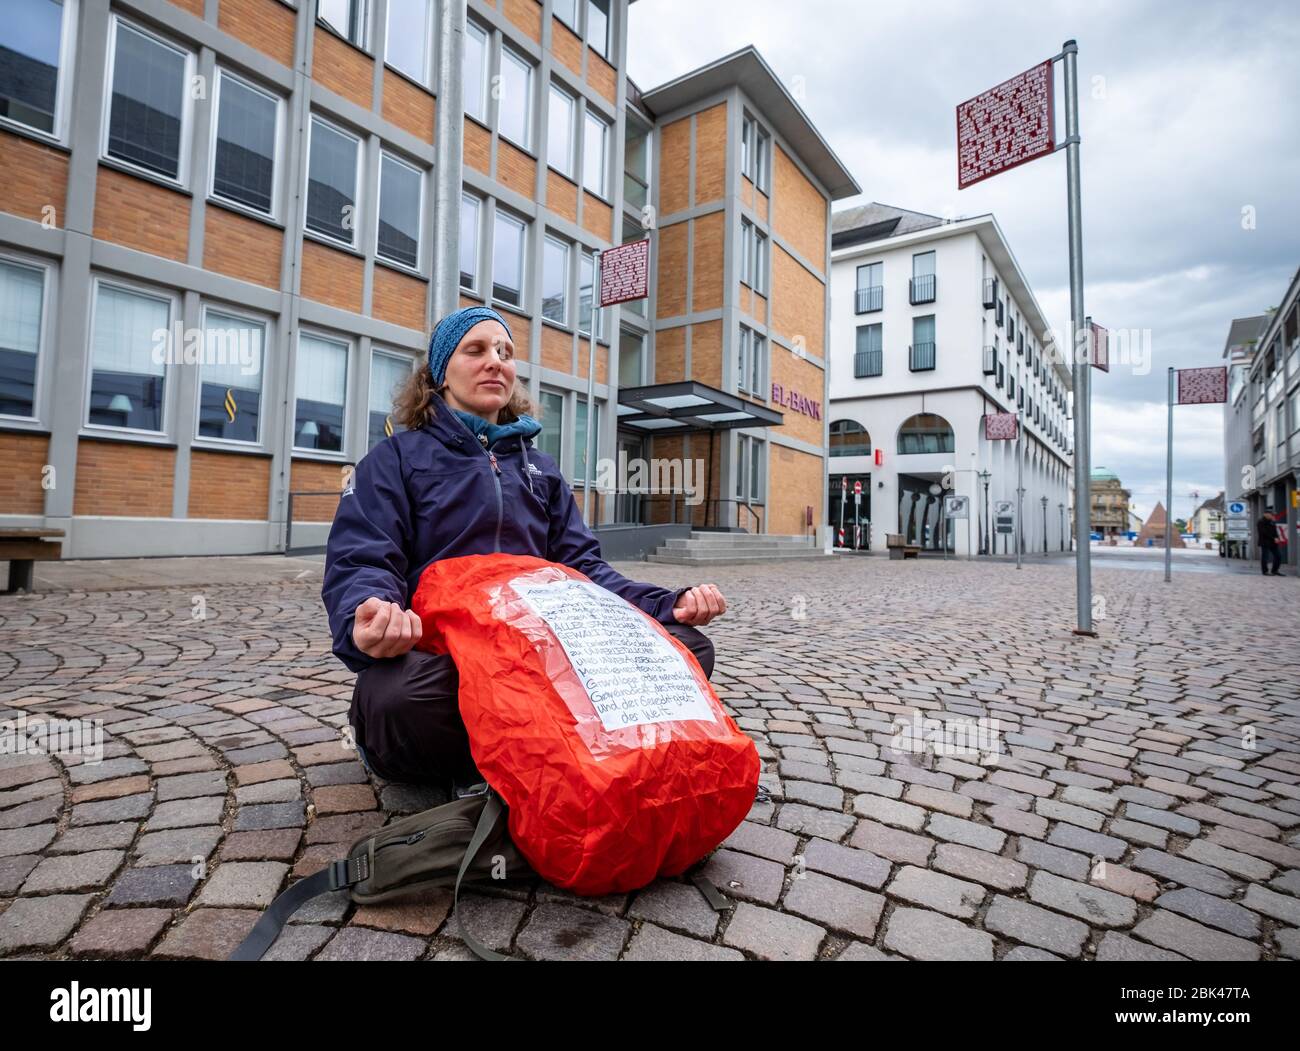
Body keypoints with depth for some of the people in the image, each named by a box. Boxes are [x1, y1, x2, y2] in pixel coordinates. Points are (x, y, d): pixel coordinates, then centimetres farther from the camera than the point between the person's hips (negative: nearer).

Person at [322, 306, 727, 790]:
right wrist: (371, 616, -31)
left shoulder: (541, 468, 22)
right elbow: (360, 563, -5)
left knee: (687, 646, -15)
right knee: (400, 694, -40)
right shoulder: (396, 458, 9)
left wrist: (668, 604, -3)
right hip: (435, 653, -4)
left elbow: (582, 565, 15)